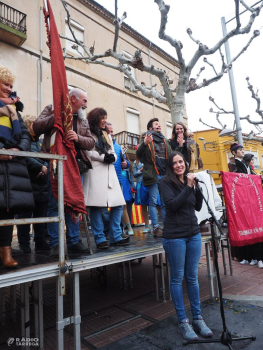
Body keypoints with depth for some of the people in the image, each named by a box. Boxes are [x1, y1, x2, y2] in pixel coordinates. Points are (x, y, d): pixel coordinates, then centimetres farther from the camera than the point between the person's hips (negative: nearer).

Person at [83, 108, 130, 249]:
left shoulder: (107, 135, 28)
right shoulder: (89, 134, 4)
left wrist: (112, 157, -1)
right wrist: (103, 157, -11)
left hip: (109, 172, 7)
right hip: (95, 172, -7)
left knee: (118, 204, 0)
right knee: (97, 206, -9)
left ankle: (116, 237, 9)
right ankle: (100, 239, 2)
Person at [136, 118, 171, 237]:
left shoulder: (165, 141, 22)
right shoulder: (147, 139, 6)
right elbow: (138, 154, -8)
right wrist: (144, 143, -26)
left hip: (165, 175, 5)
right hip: (153, 175, -5)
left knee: (165, 202, 6)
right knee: (154, 201, -3)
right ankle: (156, 227, 1)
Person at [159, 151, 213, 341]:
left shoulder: (190, 181, 9)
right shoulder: (166, 182, -7)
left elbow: (198, 207, 10)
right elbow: (171, 205, -19)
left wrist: (198, 187, -3)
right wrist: (188, 187, -19)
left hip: (194, 233, 5)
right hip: (175, 236, -5)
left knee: (193, 277, 14)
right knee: (178, 278, 6)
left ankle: (198, 318, 29)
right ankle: (182, 322, 21)